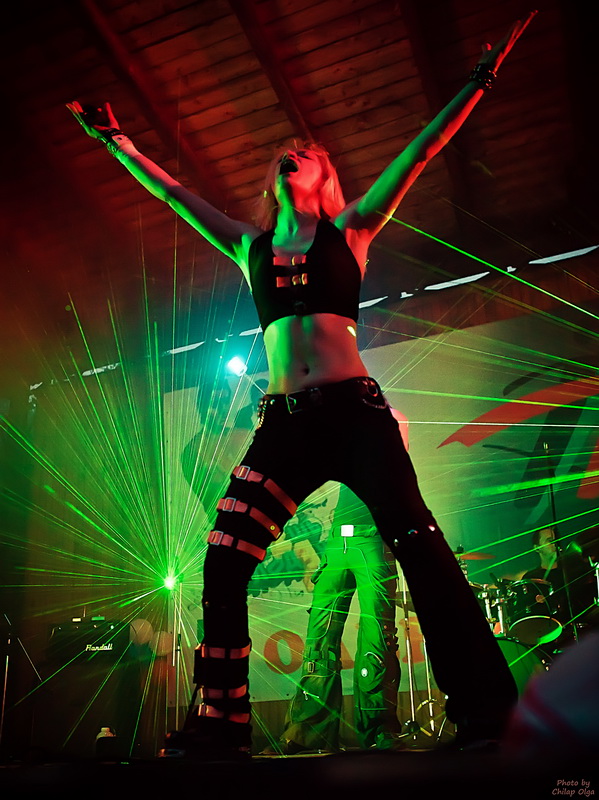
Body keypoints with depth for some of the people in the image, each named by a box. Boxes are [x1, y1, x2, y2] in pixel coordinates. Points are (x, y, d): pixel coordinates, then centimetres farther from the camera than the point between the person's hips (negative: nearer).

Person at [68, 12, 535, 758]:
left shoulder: (348, 231, 13)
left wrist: (477, 80, 5)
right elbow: (175, 193, 28)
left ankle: (485, 706, -3)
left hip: (352, 409, -3)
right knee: (222, 563, -5)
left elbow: (418, 153, 8)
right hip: (284, 421, 3)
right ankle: (221, 724, 7)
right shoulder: (252, 246, 21)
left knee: (418, 545, -13)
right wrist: (117, 143, 34)